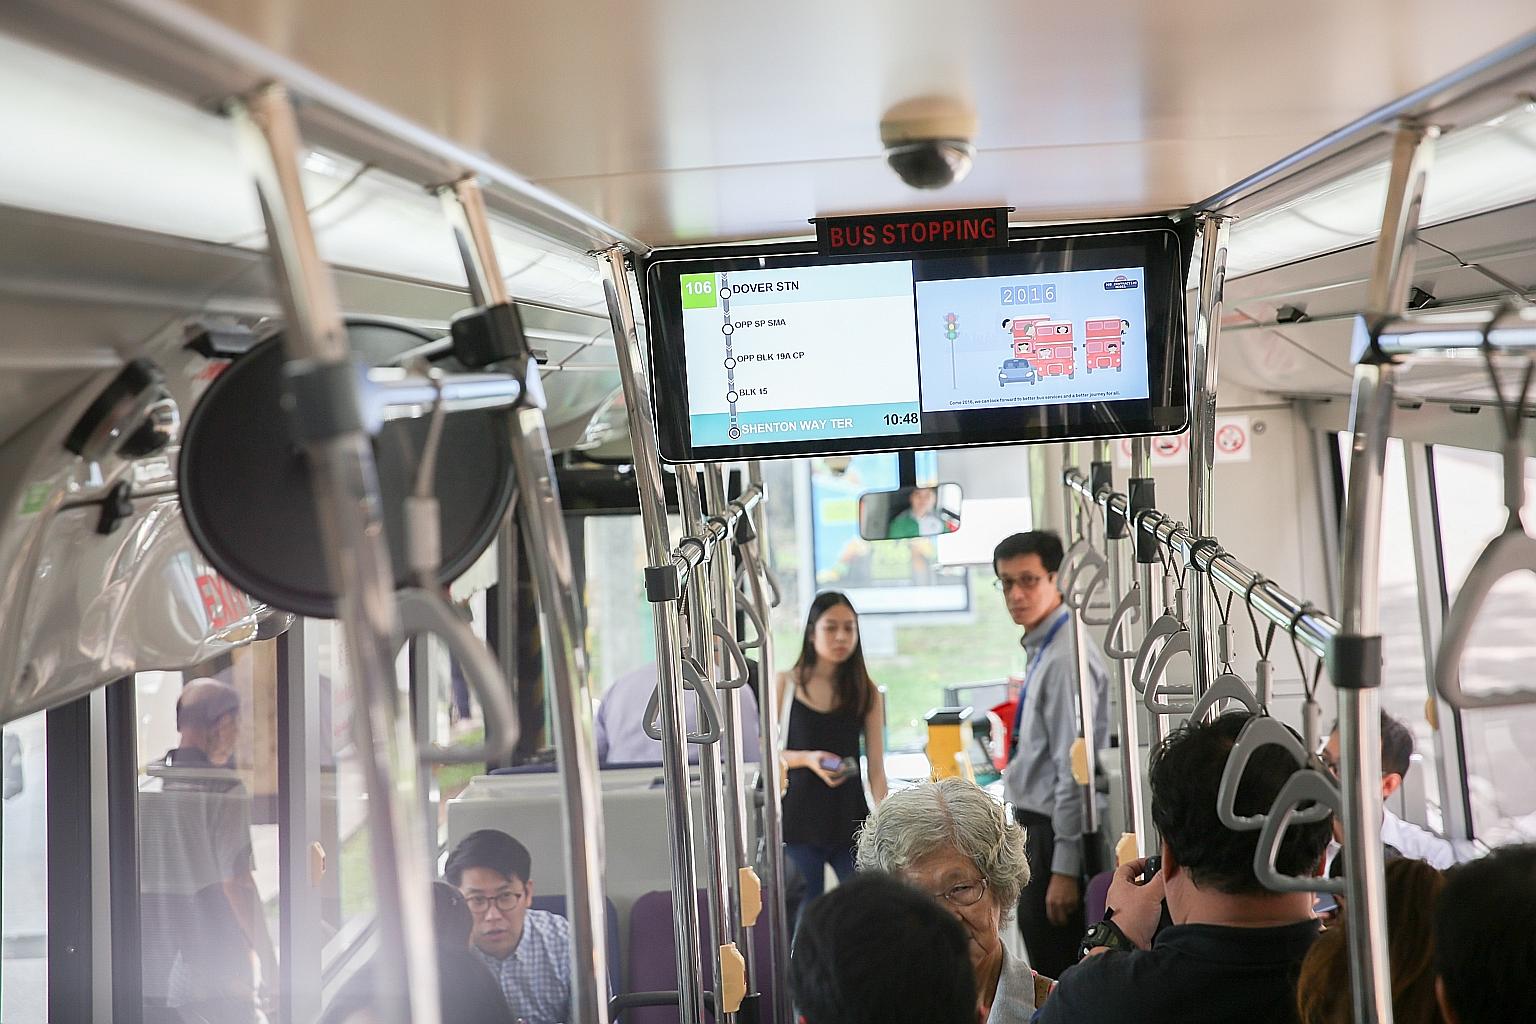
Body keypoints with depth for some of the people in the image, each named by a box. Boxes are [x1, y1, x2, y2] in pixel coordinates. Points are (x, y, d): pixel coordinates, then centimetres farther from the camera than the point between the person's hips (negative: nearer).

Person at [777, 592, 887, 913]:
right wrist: (807, 759, -15)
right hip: (800, 816, -1)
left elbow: (876, 768, 2)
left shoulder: (865, 691, 4)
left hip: (849, 816, 1)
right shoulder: (786, 684, 1)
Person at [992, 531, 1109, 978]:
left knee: (1057, 978, -3)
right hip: (1040, 829, 10)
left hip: (1057, 836, -10)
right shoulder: (1041, 652, 12)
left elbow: (1075, 768, -21)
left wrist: (1064, 868, -22)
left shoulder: (1065, 658, -18)